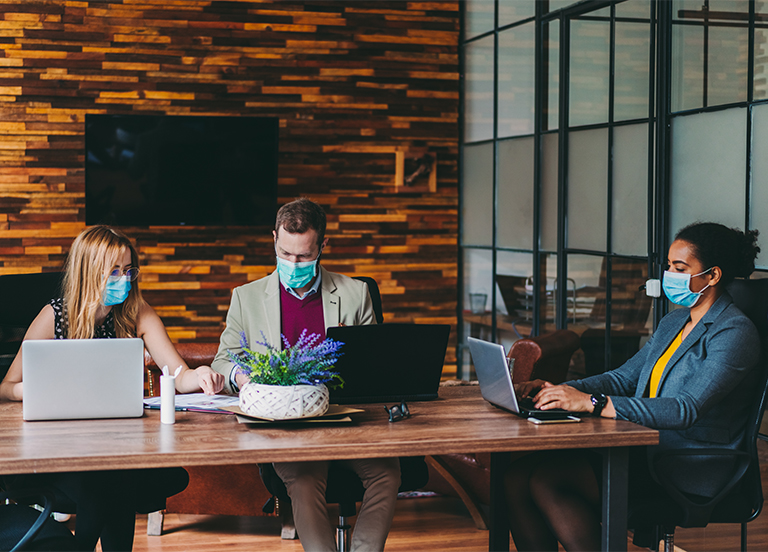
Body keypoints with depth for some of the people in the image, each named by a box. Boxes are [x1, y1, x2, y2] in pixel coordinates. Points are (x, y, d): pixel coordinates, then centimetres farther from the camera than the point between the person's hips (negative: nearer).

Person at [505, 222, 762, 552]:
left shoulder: (734, 334, -11)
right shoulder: (672, 323, 18)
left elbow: (686, 409, -25)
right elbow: (623, 378, 18)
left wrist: (593, 403, -31)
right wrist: (559, 390, 0)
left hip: (691, 472, -8)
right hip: (647, 451, 9)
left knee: (546, 482, -25)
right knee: (517, 475, -12)